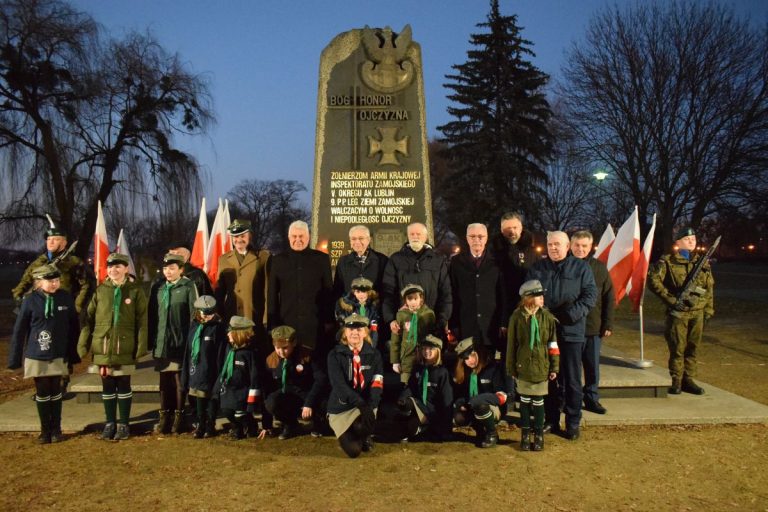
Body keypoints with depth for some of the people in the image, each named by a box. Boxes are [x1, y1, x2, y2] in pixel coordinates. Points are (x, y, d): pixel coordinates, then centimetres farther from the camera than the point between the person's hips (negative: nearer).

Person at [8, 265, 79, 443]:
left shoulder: (66, 298, -4)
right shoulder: (30, 301, -8)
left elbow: (74, 327, 2)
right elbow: (19, 330, -2)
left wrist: (73, 354, 4)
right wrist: (14, 359, -2)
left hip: (58, 356, 1)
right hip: (36, 357, 0)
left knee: (55, 391, 9)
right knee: (42, 393, 8)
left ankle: (56, 429, 22)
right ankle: (45, 430, 22)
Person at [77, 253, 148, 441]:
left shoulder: (135, 290, -1)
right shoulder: (100, 290, 5)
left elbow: (142, 320, -2)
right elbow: (89, 318, 6)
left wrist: (141, 345, -8)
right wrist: (83, 343, 2)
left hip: (125, 348, -2)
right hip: (103, 346, 2)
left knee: (123, 386, 5)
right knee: (107, 386, 10)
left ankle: (123, 424, 16)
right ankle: (110, 423, 22)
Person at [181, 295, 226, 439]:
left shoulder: (217, 327, -8)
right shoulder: (194, 326, 8)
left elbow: (220, 353, -10)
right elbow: (188, 350, 13)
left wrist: (219, 375, -13)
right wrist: (186, 373, 11)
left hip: (209, 372, -5)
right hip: (195, 371, 5)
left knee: (211, 399, 5)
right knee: (198, 400, 12)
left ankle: (210, 426, 20)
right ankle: (200, 426, 26)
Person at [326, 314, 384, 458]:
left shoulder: (374, 355, -1)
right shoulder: (335, 355, -7)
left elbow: (377, 385, -10)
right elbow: (339, 384, -20)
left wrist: (369, 406, -29)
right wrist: (360, 404, -33)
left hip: (365, 405, 1)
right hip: (340, 407, -1)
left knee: (362, 426, -33)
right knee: (353, 451, -15)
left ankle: (364, 437, 6)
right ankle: (350, 437, 22)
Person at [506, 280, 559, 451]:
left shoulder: (547, 317, -4)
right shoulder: (516, 317, -8)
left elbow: (553, 345, 2)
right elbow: (511, 345, -1)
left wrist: (554, 368, 2)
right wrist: (511, 368, 2)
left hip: (541, 368, 1)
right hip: (523, 367, 0)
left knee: (538, 402, 9)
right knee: (524, 401, 11)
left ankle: (539, 435, 24)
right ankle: (525, 434, 25)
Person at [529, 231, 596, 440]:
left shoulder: (581, 267, 2)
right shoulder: (537, 268, 10)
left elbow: (591, 294, -4)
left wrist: (571, 315, -16)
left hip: (571, 331, -3)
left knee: (571, 379, 4)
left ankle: (573, 423, 15)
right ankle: (551, 419, 23)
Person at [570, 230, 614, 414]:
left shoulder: (599, 267, 2)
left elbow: (609, 298, 3)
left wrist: (608, 324, -2)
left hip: (594, 327, 2)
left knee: (592, 366, 12)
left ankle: (592, 399, 25)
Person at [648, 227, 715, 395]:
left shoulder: (703, 262, 11)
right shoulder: (668, 261, -3)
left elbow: (710, 287, 16)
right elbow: (653, 280, -11)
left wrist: (709, 309, 11)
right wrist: (671, 299, -15)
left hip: (698, 313, 4)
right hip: (678, 312, -4)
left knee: (692, 348, 9)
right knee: (677, 348, -1)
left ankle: (688, 380, 19)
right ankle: (676, 381, 10)